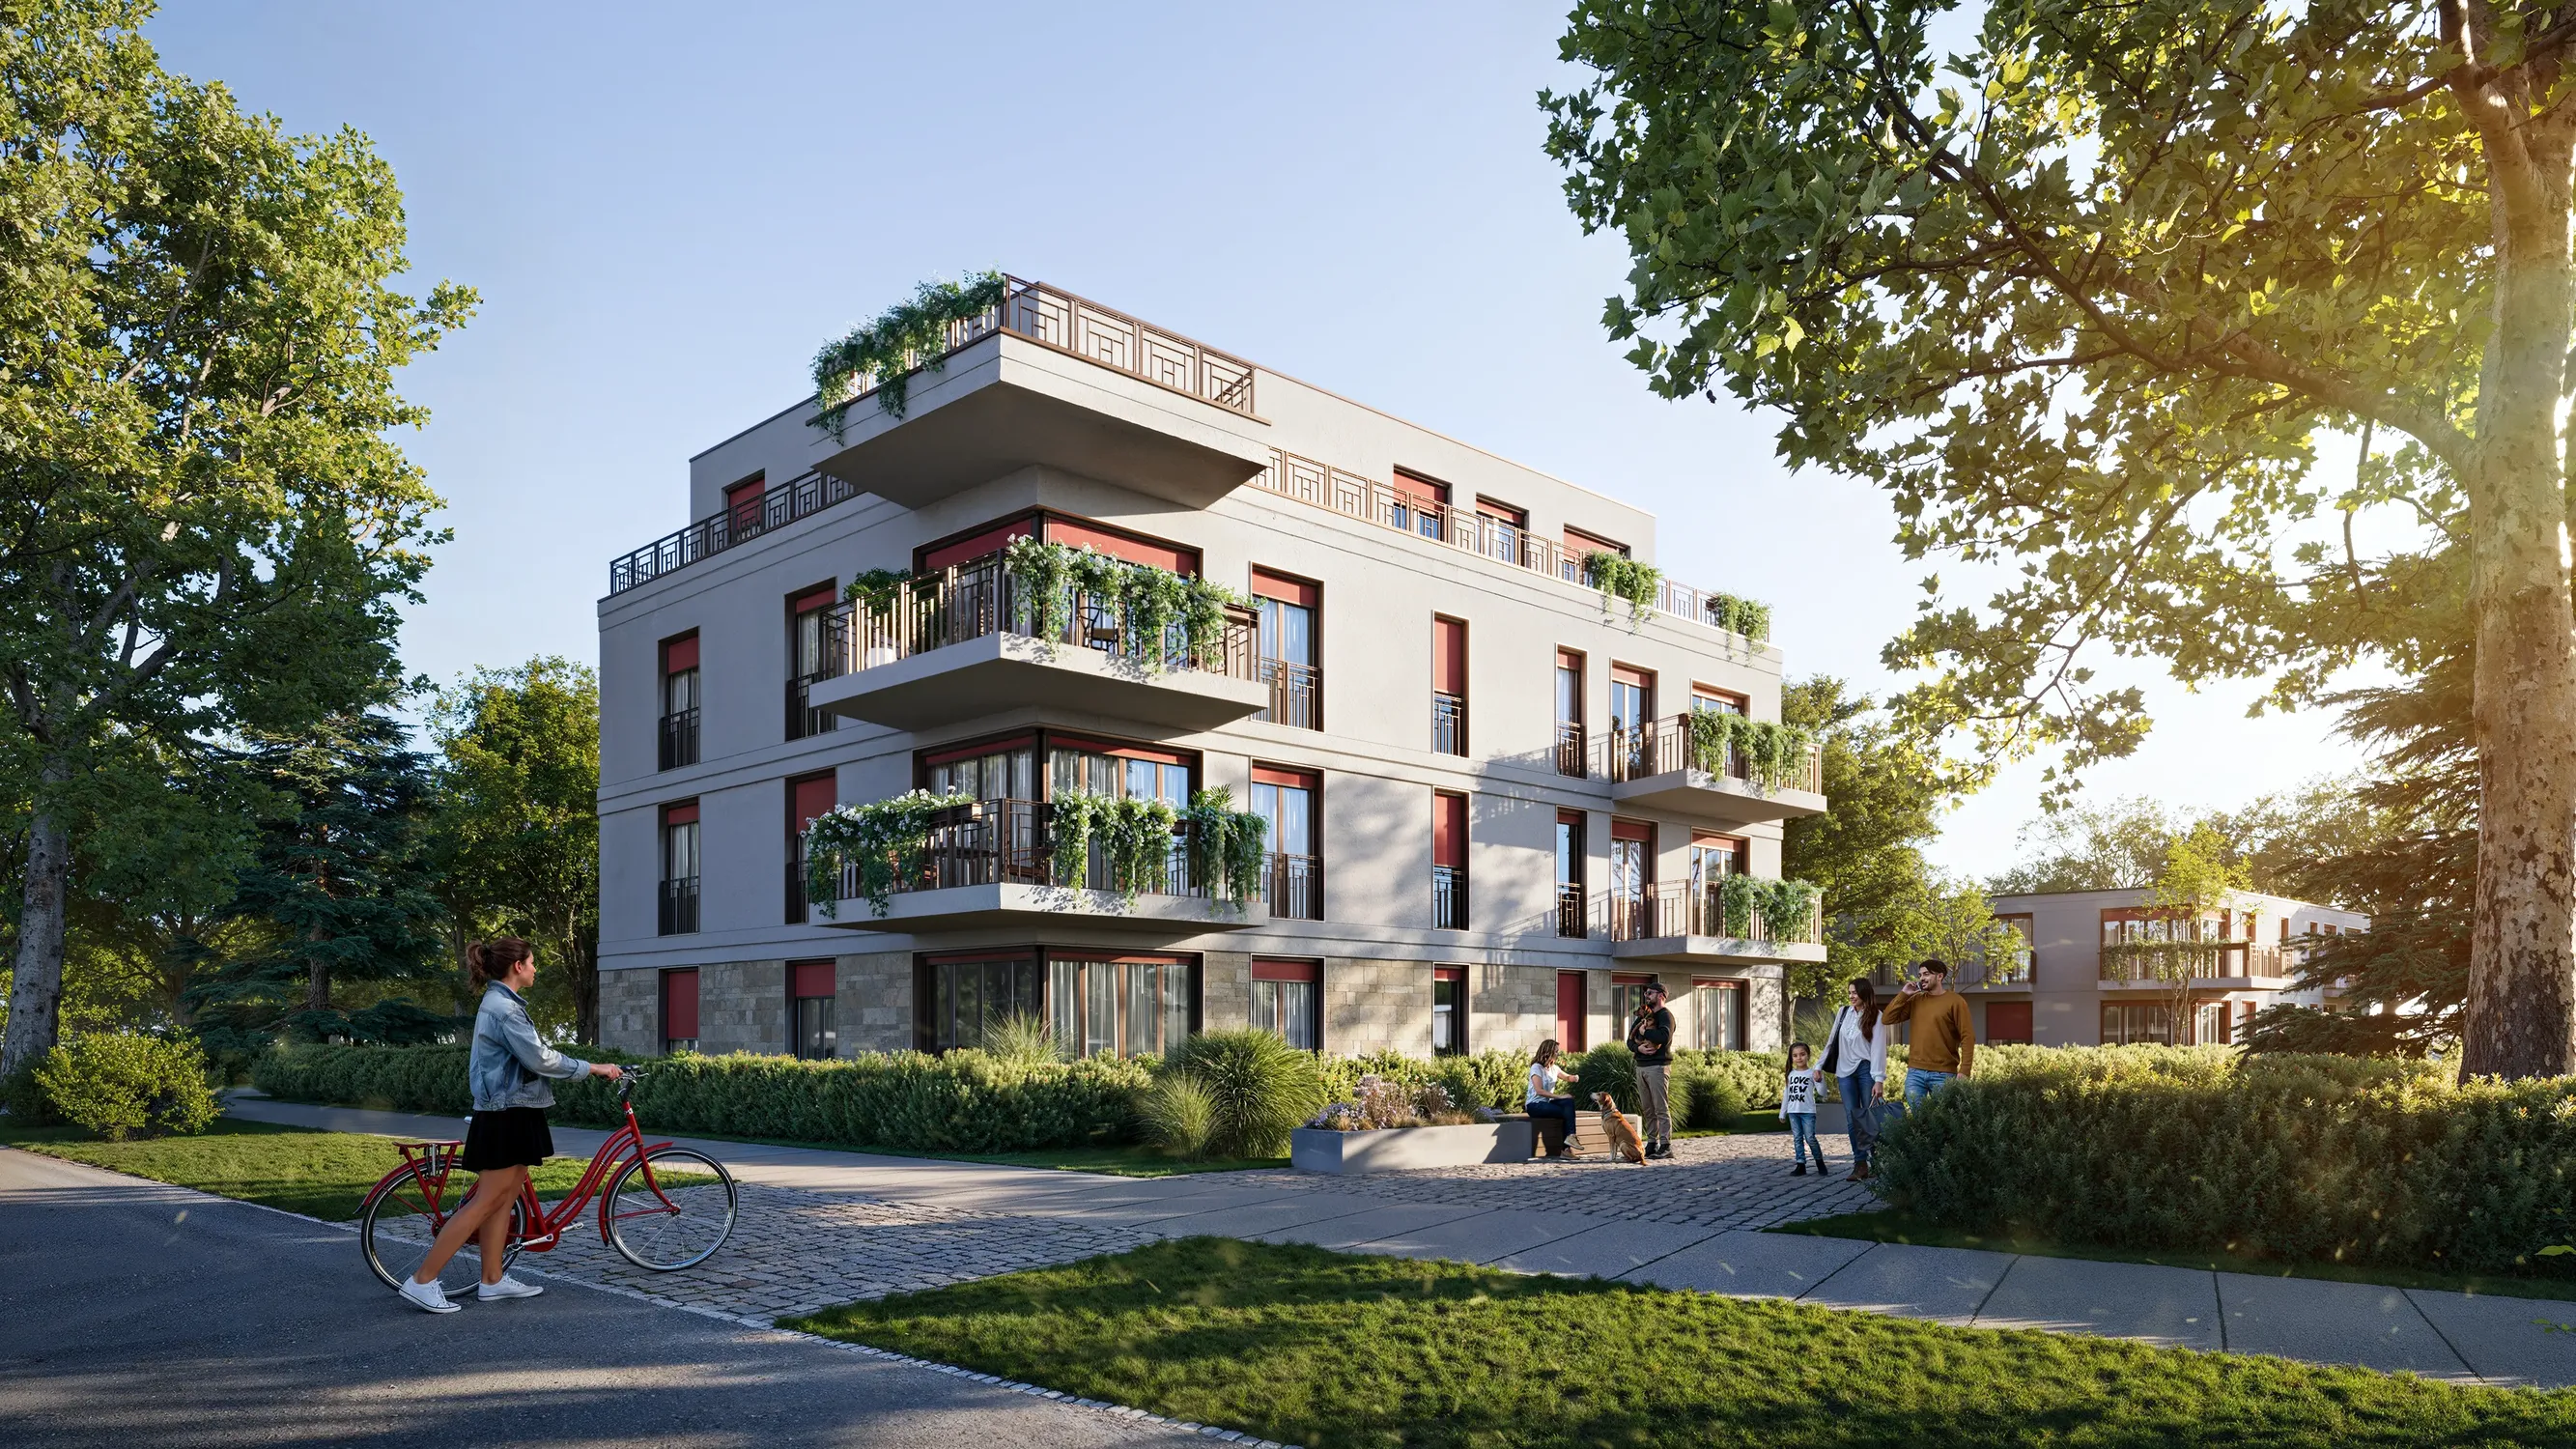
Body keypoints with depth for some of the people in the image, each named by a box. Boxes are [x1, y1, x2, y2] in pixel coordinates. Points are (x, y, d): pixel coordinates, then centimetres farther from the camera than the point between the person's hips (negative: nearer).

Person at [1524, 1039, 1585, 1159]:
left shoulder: (1554, 1068, 11)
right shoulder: (1536, 1068, -13)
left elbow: (1567, 1077, 28)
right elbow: (1539, 1091, -23)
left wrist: (1574, 1077, 2)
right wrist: (1560, 1096, -26)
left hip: (1548, 1102, 7)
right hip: (1535, 1105, -7)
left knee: (1569, 1102, -21)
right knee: (1568, 1112, -23)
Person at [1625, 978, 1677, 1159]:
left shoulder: (1665, 1015, -4)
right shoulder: (1642, 1016, 20)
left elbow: (1664, 1037, -23)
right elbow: (1630, 1040, 15)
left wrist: (1644, 1032, -9)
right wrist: (1638, 1047, -6)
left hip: (1657, 1066, -8)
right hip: (1641, 1066, 8)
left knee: (1661, 1109, -7)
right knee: (1647, 1110, 9)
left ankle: (1665, 1146, -6)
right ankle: (1652, 1144, 13)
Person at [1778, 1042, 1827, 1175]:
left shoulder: (1812, 1073, -3)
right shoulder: (1791, 1074, 10)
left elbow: (1822, 1093, -9)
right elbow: (1786, 1094, 15)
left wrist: (1819, 1080, -27)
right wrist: (1782, 1113, 16)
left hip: (1808, 1111, -4)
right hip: (1793, 1112, 4)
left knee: (1810, 1138, -5)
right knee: (1797, 1139, 3)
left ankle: (1819, 1161, 15)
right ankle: (1801, 1165, 6)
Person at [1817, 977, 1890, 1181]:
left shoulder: (1875, 1017, -4)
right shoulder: (1843, 1013, 8)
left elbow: (1879, 1048, -9)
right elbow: (1833, 1040, 13)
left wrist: (1879, 1079, -16)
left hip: (1866, 1070, -4)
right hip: (1845, 1072, 4)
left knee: (1869, 1116, -3)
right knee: (1852, 1119, 1)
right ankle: (1860, 1164, 3)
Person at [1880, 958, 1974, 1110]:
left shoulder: (1955, 1001, -4)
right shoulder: (1915, 1000, 11)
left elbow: (1967, 1037, -8)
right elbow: (1887, 1019, 7)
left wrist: (1964, 1071, -16)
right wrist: (1903, 994, 0)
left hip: (1943, 1074, -4)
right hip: (1915, 1072, 4)